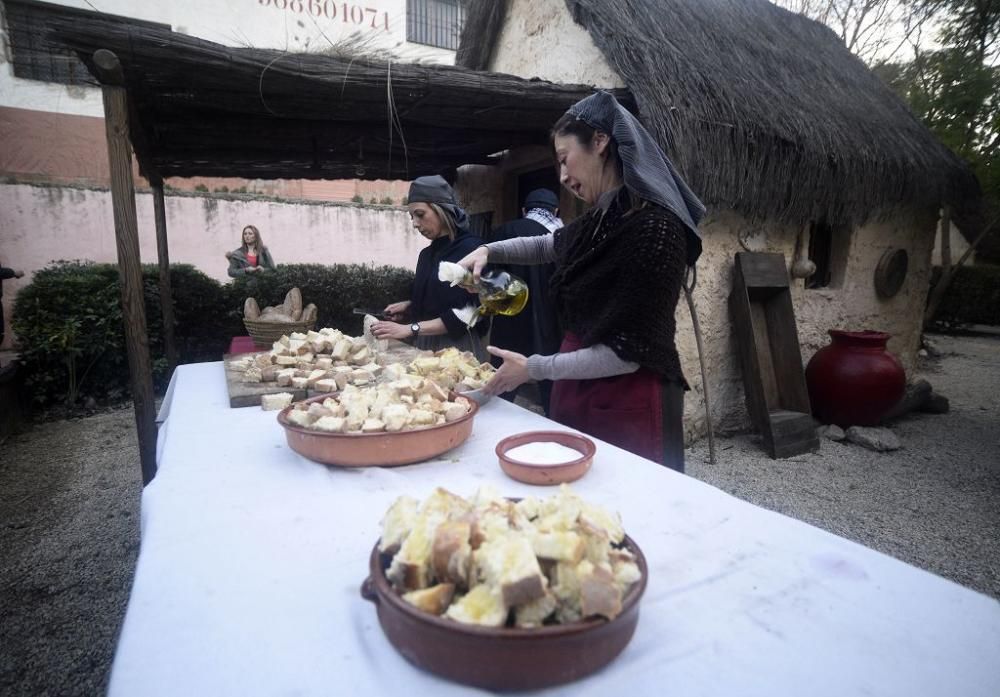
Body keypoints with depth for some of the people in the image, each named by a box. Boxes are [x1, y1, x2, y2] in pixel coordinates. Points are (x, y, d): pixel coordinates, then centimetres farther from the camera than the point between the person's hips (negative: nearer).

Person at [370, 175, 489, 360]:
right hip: (425, 347, 7)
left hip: (458, 348, -7)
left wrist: (409, 329, -21)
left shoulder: (470, 249, -13)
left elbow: (465, 315, -19)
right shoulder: (427, 254, 10)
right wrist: (409, 306, 3)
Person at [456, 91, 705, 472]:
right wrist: (488, 251, 10)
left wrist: (533, 368, -16)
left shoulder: (653, 229, -22)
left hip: (630, 407, -8)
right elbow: (552, 245, 25)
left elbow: (628, 353, -22)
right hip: (582, 395, 8)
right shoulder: (603, 220, 3)